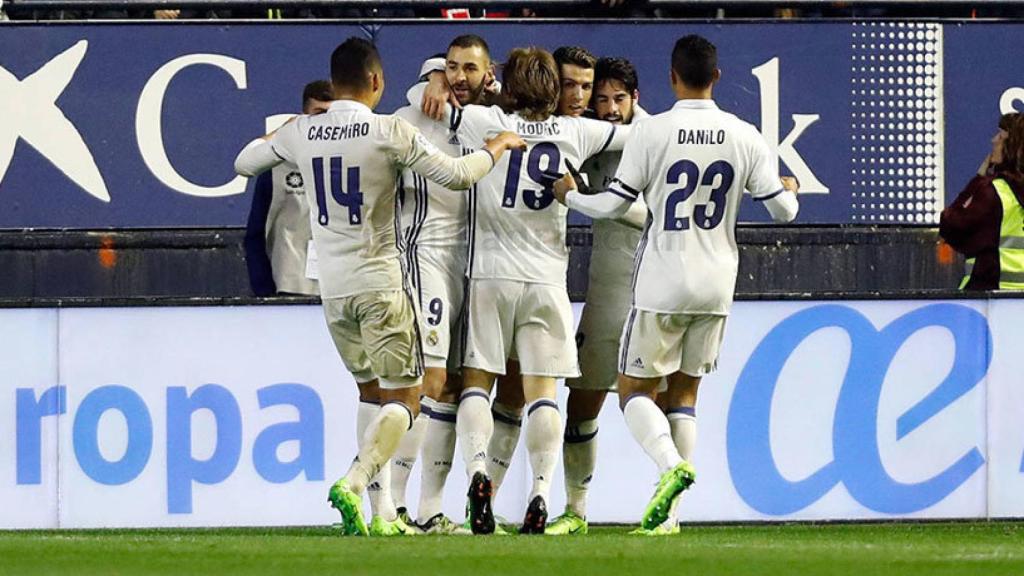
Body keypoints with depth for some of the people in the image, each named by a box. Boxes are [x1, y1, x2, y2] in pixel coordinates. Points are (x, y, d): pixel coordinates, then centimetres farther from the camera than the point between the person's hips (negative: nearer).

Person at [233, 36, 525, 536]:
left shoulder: (301, 133, 3)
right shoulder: (390, 132, -10)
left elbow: (244, 163, 19)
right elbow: (456, 176, -10)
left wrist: (274, 134, 38)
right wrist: (497, 148, 9)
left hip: (332, 288, 5)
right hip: (381, 284, -5)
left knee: (372, 391, 17)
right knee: (402, 398, 1)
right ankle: (352, 484, -22)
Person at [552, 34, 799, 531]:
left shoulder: (652, 132, -10)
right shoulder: (745, 137, 0)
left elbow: (612, 205, -7)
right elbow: (782, 210, 3)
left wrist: (569, 196, 13)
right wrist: (790, 192, 27)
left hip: (662, 285, -4)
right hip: (717, 286, 4)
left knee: (635, 391, 6)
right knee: (684, 393, 13)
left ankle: (671, 465, -23)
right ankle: (668, 514, 6)